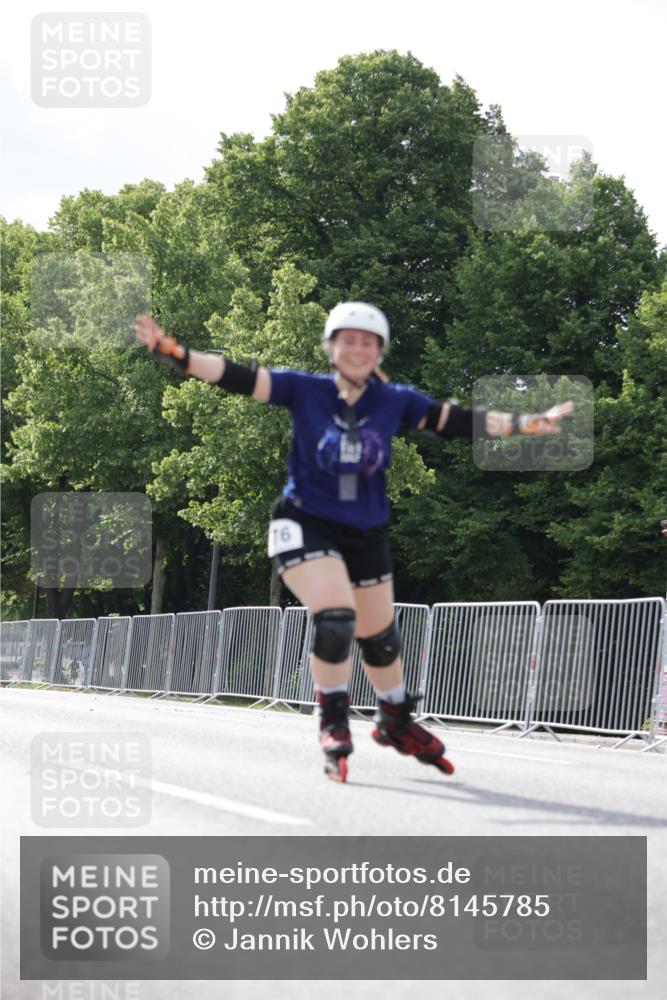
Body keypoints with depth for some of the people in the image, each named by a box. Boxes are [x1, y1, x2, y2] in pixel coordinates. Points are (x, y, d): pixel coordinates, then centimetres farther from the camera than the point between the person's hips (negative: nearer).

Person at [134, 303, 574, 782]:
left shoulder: (395, 400, -3)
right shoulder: (305, 390, -9)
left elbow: (458, 421, -4)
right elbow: (239, 378, -16)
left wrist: (528, 423, -12)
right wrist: (173, 351, -27)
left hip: (367, 535, 3)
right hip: (306, 525, -3)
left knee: (379, 635, 14)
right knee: (335, 617, -23)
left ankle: (396, 721, 40)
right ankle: (333, 724, -2)